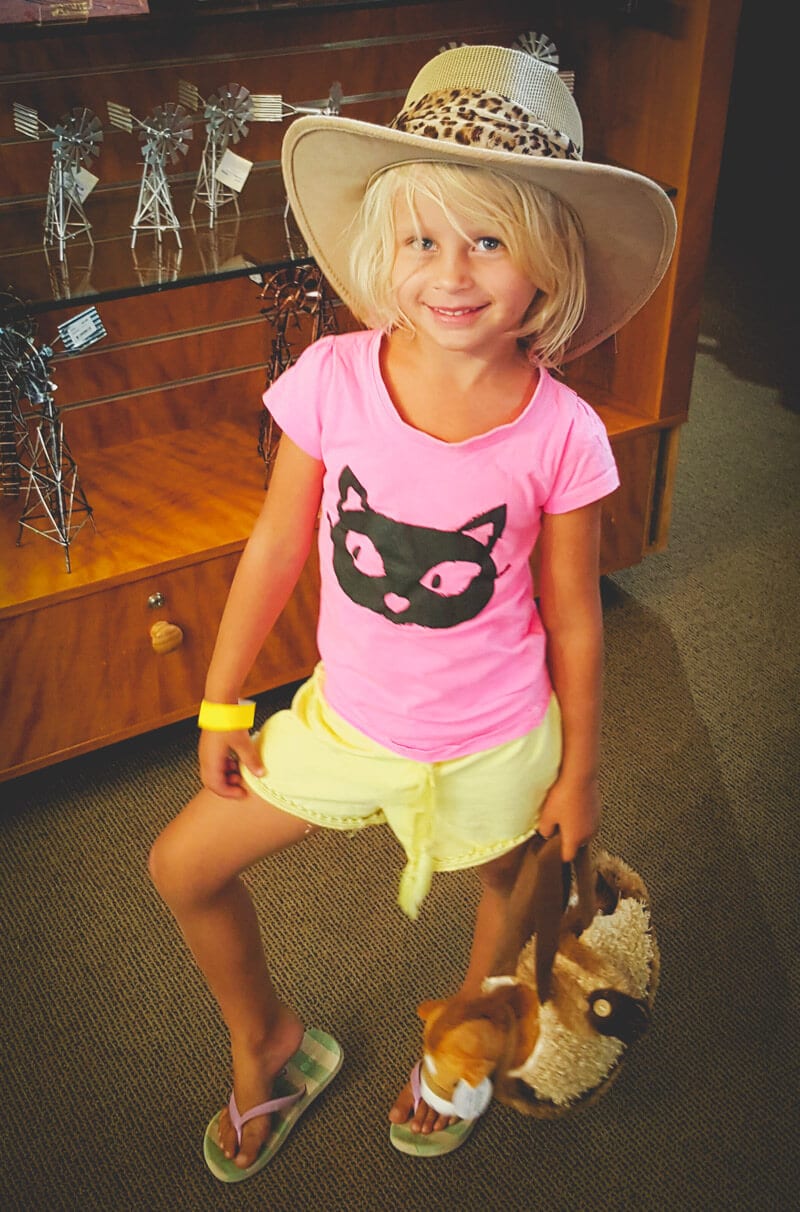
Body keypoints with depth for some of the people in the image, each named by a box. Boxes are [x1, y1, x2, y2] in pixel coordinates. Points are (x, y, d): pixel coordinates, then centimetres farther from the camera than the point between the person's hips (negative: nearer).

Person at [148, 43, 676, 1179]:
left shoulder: (562, 433, -20)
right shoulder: (333, 377, -17)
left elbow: (573, 620, -9)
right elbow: (275, 548, -6)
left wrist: (579, 773, 2)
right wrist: (221, 706, 3)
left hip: (495, 745, -1)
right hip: (347, 714, 2)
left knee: (511, 894, 23)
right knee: (184, 865, 12)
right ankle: (267, 1046, 41)